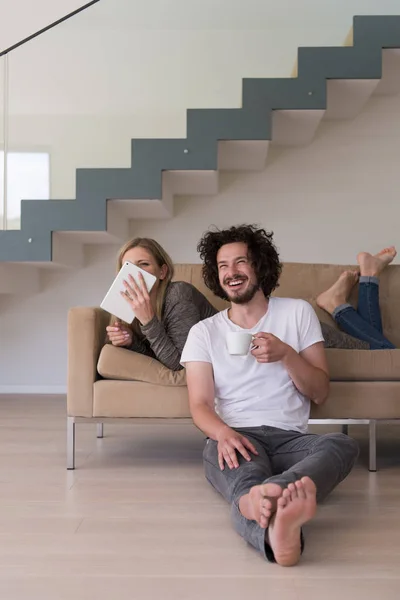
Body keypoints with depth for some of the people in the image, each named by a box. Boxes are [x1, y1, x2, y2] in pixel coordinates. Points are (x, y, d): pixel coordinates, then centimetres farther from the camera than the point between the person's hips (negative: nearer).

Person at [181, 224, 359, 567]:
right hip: (235, 438, -1)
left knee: (343, 445, -33)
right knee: (244, 466, -38)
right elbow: (200, 404, 3)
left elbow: (320, 393, 10)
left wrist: (286, 355, -9)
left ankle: (261, 498, -62)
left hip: (290, 438, 2)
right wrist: (223, 432, -21)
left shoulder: (298, 313, 14)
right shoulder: (204, 332, 14)